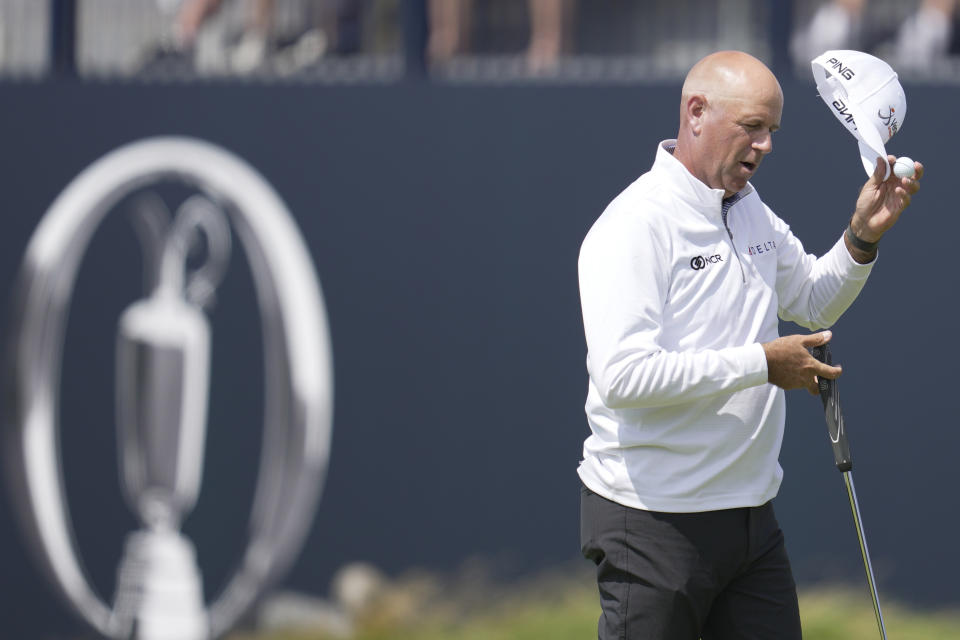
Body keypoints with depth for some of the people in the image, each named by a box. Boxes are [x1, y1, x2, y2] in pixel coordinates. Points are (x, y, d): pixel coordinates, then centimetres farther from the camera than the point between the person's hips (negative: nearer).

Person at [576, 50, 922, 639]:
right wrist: (761, 364, -21)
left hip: (750, 517, 8)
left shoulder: (751, 211, 12)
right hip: (654, 522, -8)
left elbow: (813, 300, 29)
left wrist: (862, 238, 8)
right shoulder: (636, 226, -16)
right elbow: (624, 375, -27)